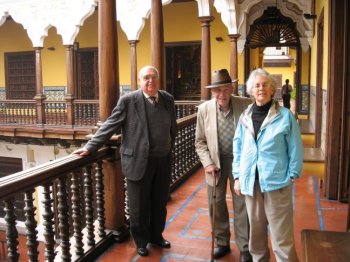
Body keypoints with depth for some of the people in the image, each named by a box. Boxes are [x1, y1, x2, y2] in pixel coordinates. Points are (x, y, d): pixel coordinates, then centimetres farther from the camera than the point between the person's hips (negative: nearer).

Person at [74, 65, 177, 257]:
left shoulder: (168, 99, 4)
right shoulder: (128, 100, -9)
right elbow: (110, 125, -9)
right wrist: (90, 147, -14)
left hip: (163, 161, 4)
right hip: (138, 161, -4)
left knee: (160, 203, 18)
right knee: (139, 206, 10)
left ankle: (156, 235, 41)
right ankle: (141, 241, 32)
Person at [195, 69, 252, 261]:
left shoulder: (246, 105, -11)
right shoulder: (204, 109, -6)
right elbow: (200, 141, 2)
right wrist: (207, 162, -9)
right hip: (216, 162, 2)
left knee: (242, 206, 7)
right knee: (216, 204, 13)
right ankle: (221, 243, 34)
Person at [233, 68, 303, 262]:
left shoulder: (285, 116, -7)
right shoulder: (245, 117, 4)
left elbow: (295, 149, -3)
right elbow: (238, 148, 9)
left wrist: (292, 176, -5)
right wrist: (238, 177, 7)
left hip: (277, 182, -4)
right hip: (251, 182, 4)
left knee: (281, 235, 2)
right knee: (255, 230, 18)